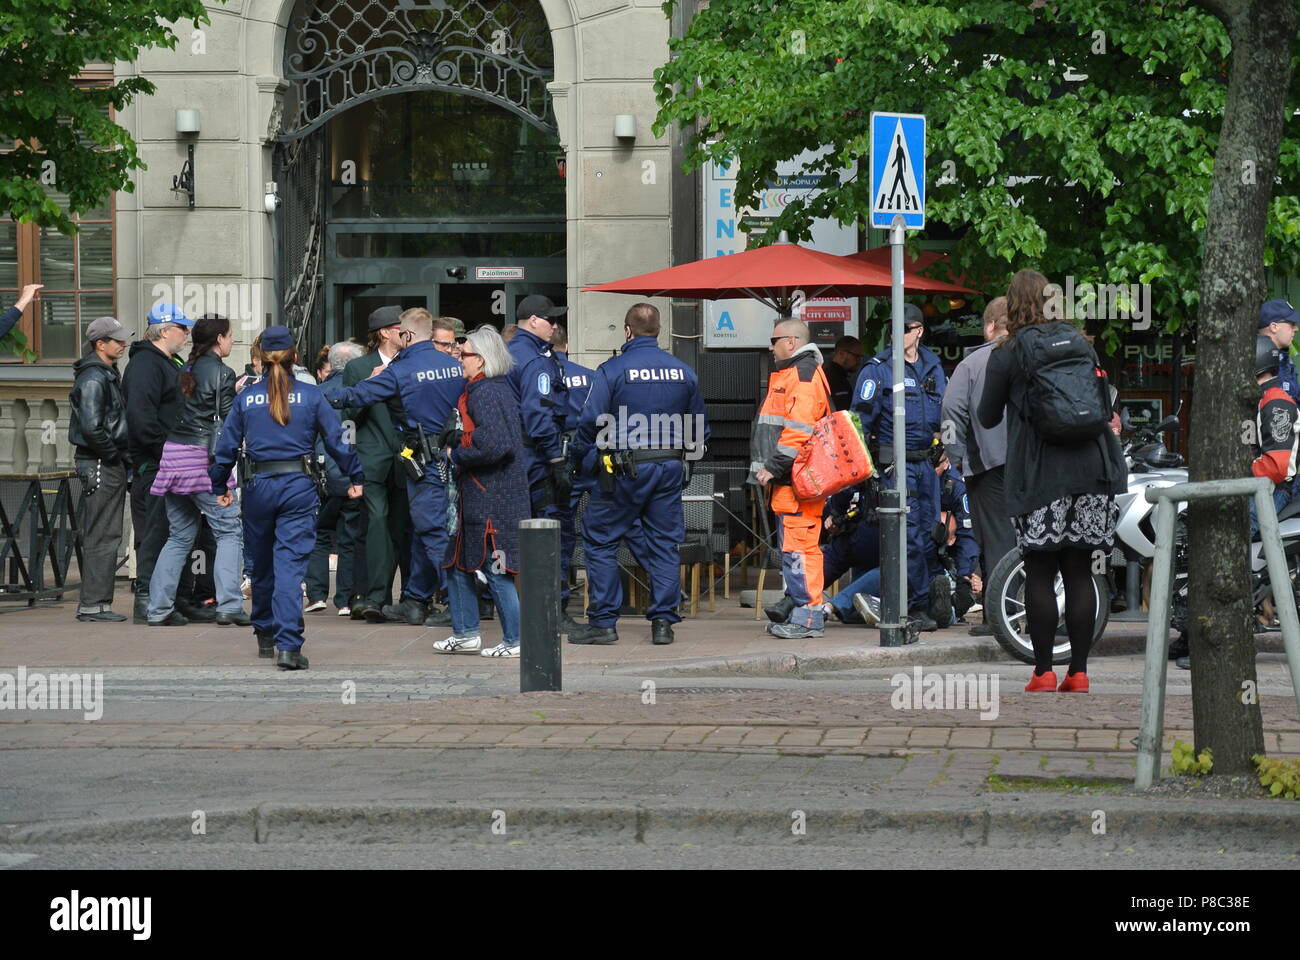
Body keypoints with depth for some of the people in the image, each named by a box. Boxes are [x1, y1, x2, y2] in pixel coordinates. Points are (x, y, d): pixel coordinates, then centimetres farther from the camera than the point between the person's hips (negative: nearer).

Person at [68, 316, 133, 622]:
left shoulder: (108, 374, 18)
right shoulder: (93, 379, -15)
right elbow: (91, 426, -25)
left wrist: (121, 458, 14)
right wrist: (113, 454, -15)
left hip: (110, 465, 10)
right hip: (100, 466, -10)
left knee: (106, 535, 12)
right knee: (101, 536, -9)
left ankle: (97, 602, 16)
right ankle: (93, 605, -7)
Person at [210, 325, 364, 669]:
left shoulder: (246, 398, 3)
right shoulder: (310, 395, -1)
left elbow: (227, 446, 6)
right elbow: (336, 438, 1)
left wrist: (220, 487, 17)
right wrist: (356, 477, 11)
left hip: (258, 486, 2)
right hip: (299, 486, -2)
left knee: (262, 564, 18)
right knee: (291, 565, -6)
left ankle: (266, 635, 32)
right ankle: (287, 645, -18)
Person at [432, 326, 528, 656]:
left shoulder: (484, 394, -17)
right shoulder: (501, 388, 13)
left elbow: (494, 446, -27)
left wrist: (457, 455, -12)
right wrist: (458, 437, 11)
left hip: (490, 497, -11)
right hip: (476, 495, 11)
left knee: (495, 569, -5)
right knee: (458, 561, 16)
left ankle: (515, 640, 1)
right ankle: (465, 632, 23)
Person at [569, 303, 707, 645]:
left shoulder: (612, 370, -8)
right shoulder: (683, 372, 6)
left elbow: (591, 422, -9)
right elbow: (700, 427, 14)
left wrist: (586, 460, 5)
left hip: (625, 468, -4)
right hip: (671, 468, 4)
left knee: (600, 541, 5)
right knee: (664, 543, 9)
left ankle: (603, 622, 4)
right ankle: (663, 622, 7)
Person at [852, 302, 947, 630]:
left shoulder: (933, 367, 12)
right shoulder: (878, 369, -5)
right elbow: (862, 417, -6)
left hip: (926, 460, 6)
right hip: (896, 462, -6)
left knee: (929, 531, 6)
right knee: (910, 534, -10)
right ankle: (918, 606, -7)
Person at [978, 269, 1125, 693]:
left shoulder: (1006, 354, 0)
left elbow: (987, 418, 8)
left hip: (1040, 474, -3)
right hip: (1090, 465, 4)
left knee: (1039, 573, 1)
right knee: (1079, 572, 5)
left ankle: (1044, 670, -2)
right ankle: (1078, 670, 5)